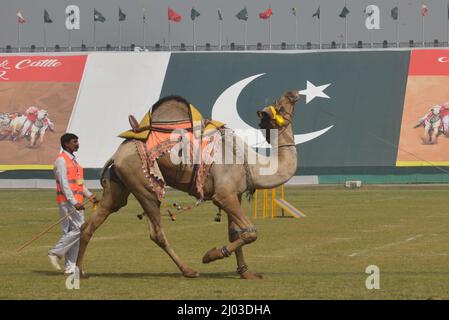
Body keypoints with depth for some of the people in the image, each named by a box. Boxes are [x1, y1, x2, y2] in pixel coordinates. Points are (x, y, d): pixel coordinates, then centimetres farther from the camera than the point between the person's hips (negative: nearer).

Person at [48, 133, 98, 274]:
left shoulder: (73, 160, 20)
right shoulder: (61, 160, -8)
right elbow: (64, 183, -16)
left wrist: (89, 195, 11)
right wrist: (74, 202, -22)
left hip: (77, 201, 9)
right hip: (67, 201, -9)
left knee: (70, 232, 7)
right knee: (78, 229, -15)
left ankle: (70, 267, 7)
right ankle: (56, 252, -8)